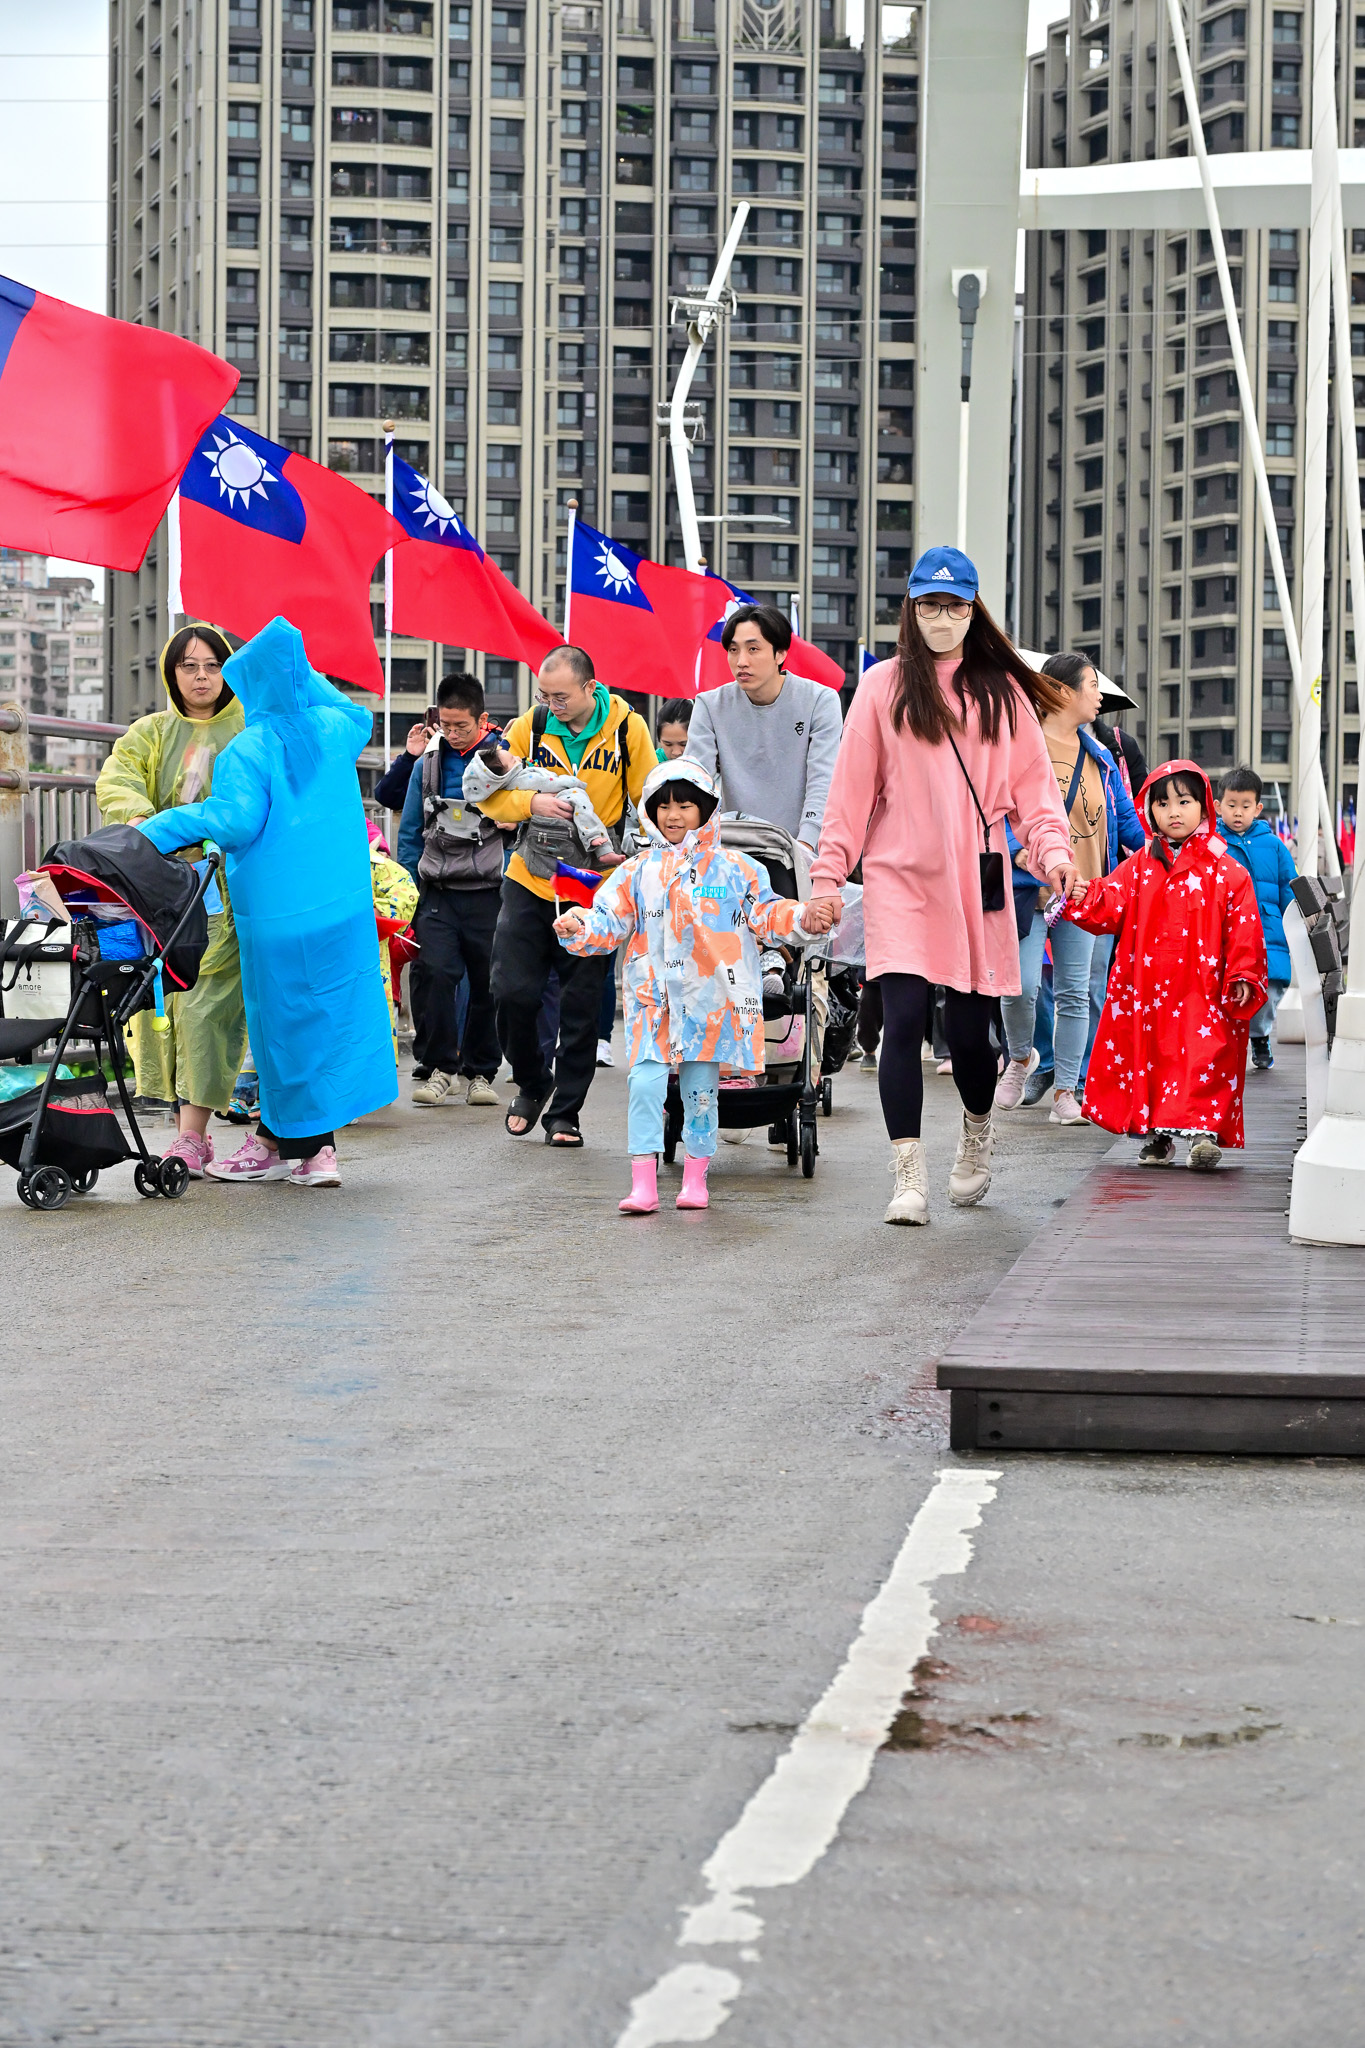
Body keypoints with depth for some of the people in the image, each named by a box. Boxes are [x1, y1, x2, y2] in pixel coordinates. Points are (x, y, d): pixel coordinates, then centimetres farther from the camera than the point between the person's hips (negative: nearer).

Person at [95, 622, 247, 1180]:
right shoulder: (149, 735, 18)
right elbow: (115, 783, 2)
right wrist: (139, 817, -20)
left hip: (227, 888, -4)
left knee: (206, 1006, -13)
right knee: (163, 1005, 0)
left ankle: (191, 1139, -16)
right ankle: (188, 1131, 9)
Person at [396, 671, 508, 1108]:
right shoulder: (429, 763, 8)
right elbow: (410, 832, 15)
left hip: (488, 891, -2)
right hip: (437, 890, 2)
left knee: (488, 982, 3)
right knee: (434, 973, -13)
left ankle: (480, 1071, 15)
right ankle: (436, 1067, -2)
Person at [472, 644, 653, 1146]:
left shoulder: (627, 729, -6)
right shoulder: (531, 726, -2)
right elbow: (485, 791, 0)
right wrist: (532, 802, -18)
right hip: (530, 882, 1)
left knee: (582, 1005, 2)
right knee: (513, 992, -4)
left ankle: (565, 1113, 13)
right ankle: (531, 1084, 22)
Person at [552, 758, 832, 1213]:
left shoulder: (734, 869, 6)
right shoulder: (638, 873, 10)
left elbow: (766, 914, 5)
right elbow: (610, 922, 8)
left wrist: (802, 919, -12)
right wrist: (580, 929, -11)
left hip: (710, 999, -1)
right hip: (653, 999, 1)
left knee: (700, 1090, 5)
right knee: (645, 1083, -10)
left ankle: (695, 1180, 17)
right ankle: (643, 1185, -9)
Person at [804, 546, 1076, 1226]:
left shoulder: (1003, 691, 10)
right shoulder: (884, 686, 5)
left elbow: (1032, 782, 9)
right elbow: (852, 788, 4)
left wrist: (1053, 847, -8)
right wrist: (828, 875, -1)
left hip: (977, 882, 1)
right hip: (899, 879, -1)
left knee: (969, 1029, 3)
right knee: (904, 1018, -13)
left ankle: (977, 1132, 34)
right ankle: (909, 1176, -10)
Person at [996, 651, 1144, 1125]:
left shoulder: (1100, 757, 14)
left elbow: (1125, 817, 17)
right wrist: (1018, 850, -26)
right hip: (1030, 887, -5)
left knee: (1074, 993, 4)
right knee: (1022, 985, -14)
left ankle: (1065, 1092, 10)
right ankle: (1021, 1058, 16)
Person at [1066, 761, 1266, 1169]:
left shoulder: (1225, 871, 1)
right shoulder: (1139, 867, 10)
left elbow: (1243, 928, -1)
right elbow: (1112, 907, 2)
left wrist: (1243, 976, -7)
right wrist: (1086, 898, -18)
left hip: (1202, 992, -3)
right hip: (1147, 990, 3)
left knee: (1204, 1059, -13)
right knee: (1150, 1057, 6)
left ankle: (1204, 1131, -11)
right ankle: (1158, 1137, 15)